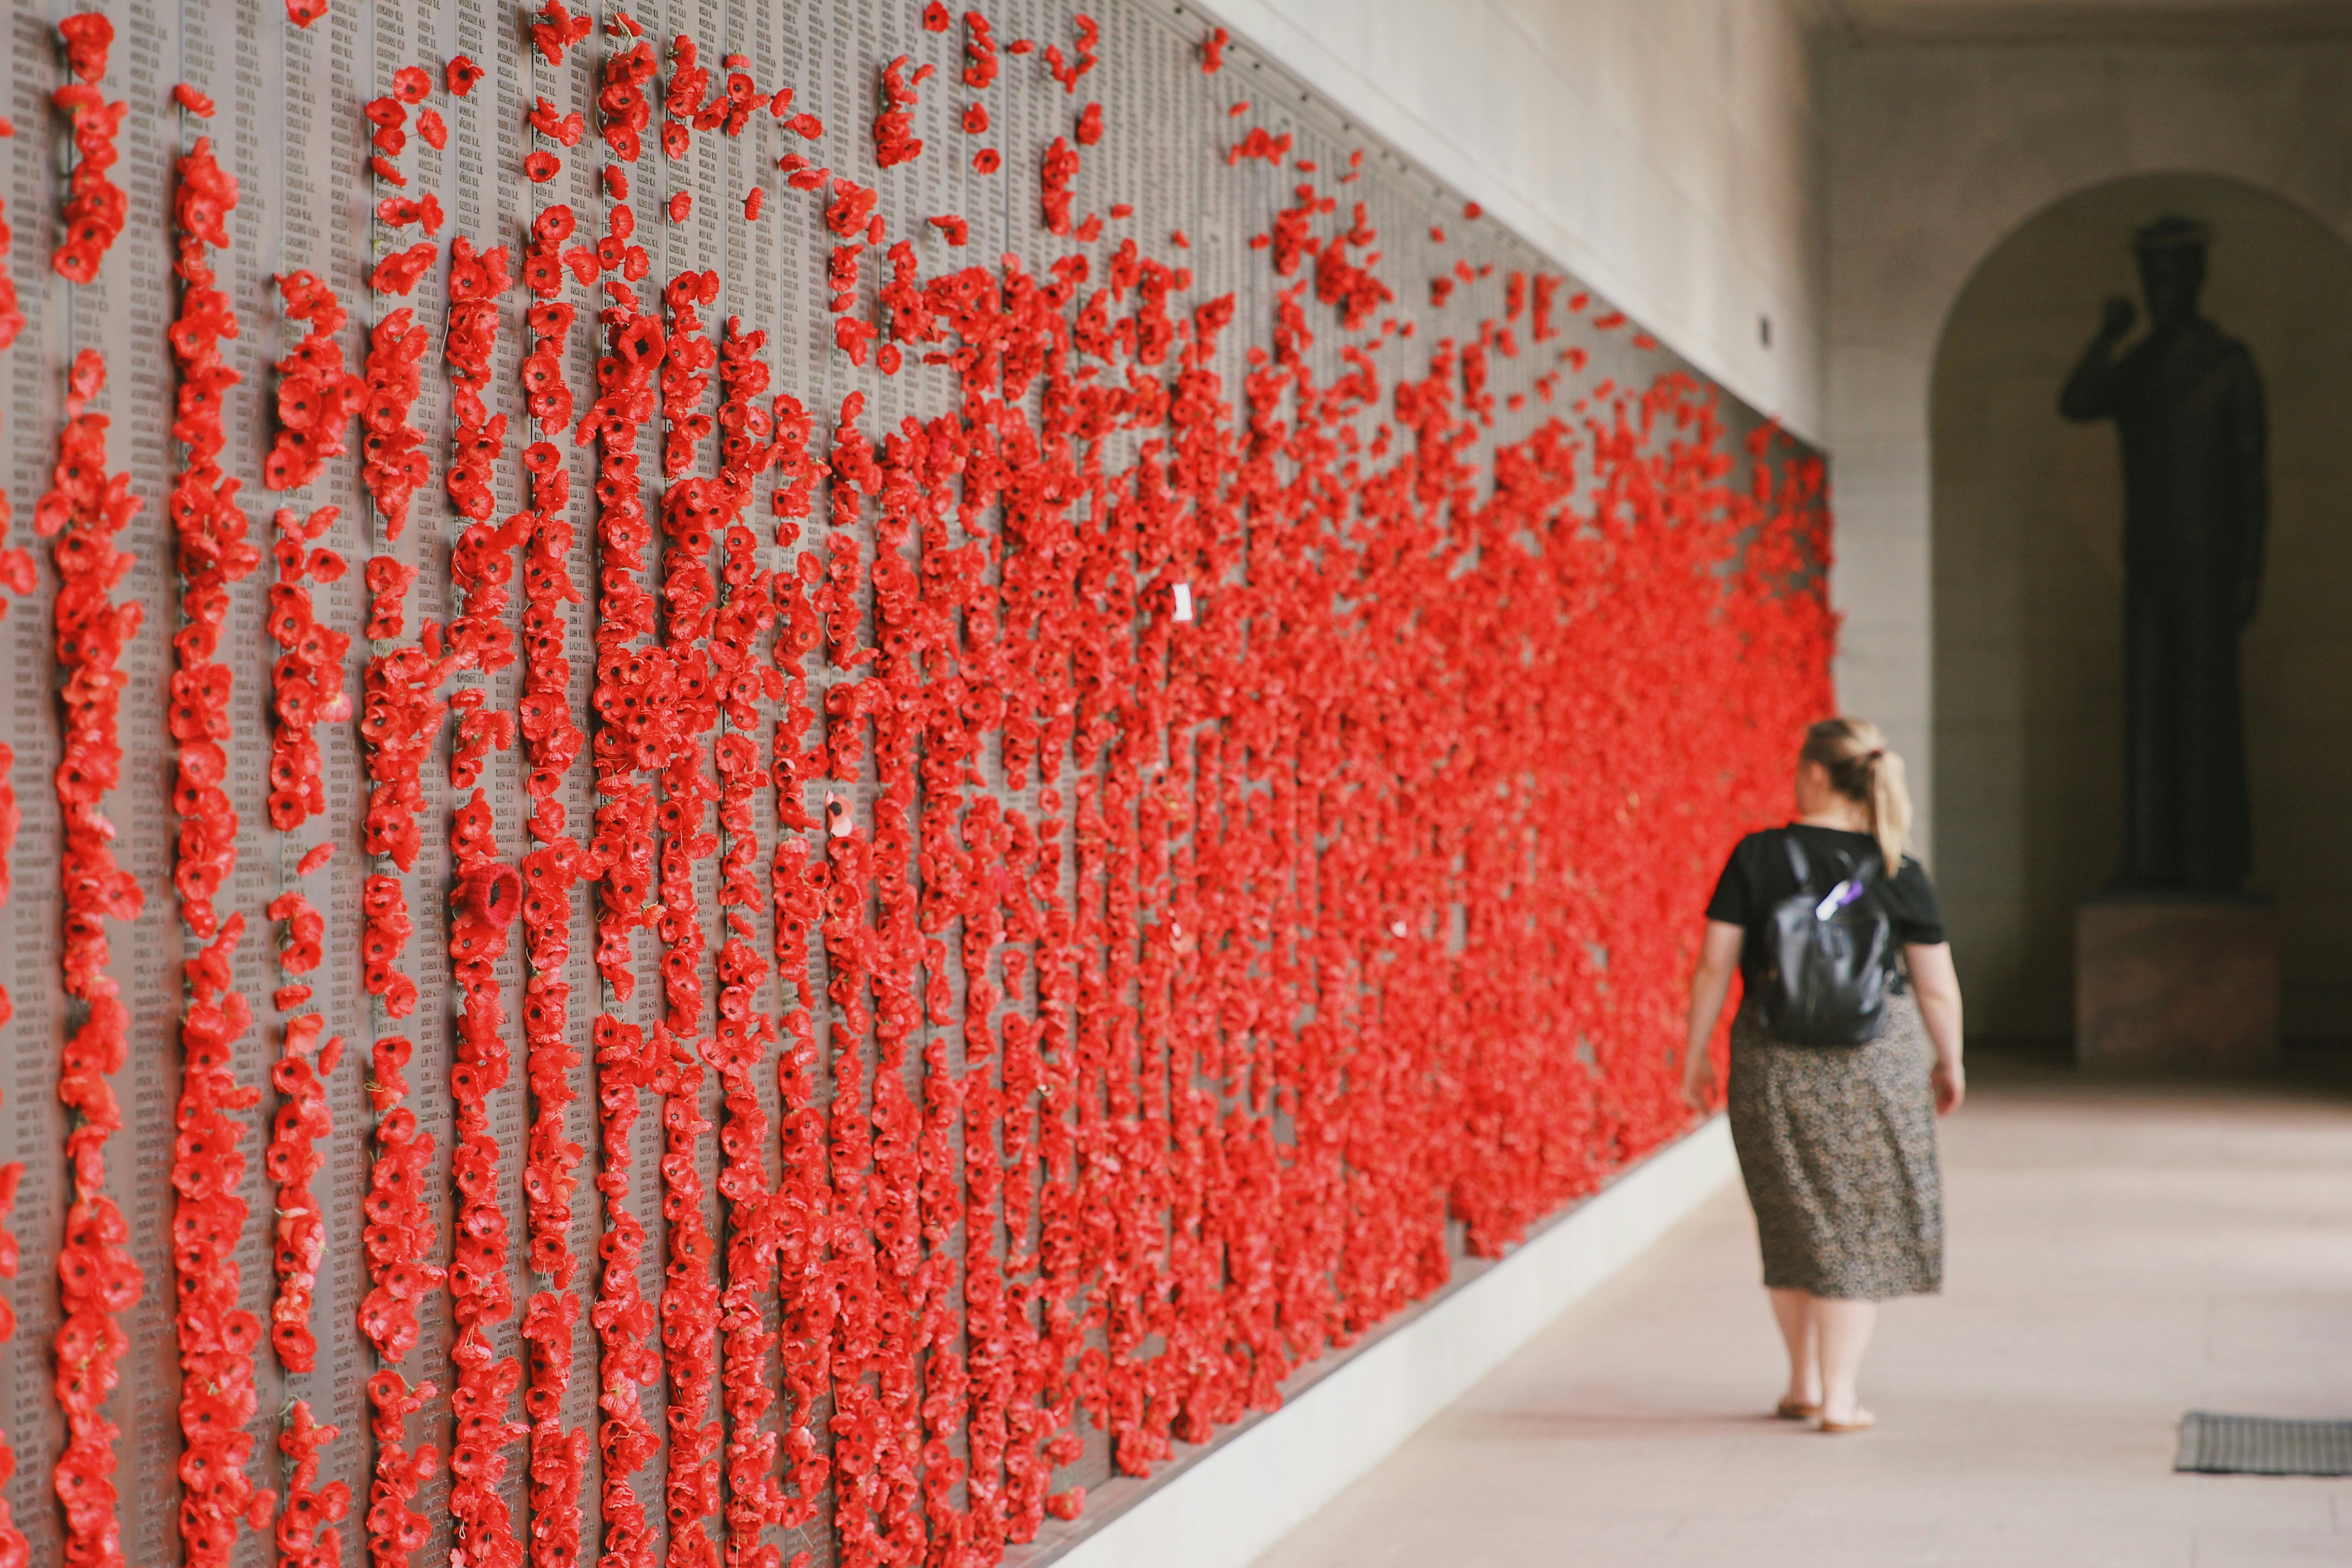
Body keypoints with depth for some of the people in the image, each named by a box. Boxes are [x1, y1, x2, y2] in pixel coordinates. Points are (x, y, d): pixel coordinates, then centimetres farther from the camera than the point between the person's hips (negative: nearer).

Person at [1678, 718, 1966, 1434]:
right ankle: (1839, 1396, 7)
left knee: (1792, 1221, 16)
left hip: (1774, 1061, 1)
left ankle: (1804, 1383, 26)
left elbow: (1714, 966, -5)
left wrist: (1695, 1055, 6)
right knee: (1859, 1226, 9)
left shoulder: (1756, 858, -6)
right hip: (1878, 1063, -1)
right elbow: (1938, 989, 0)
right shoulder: (1899, 875, -4)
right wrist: (1950, 1064, 16)